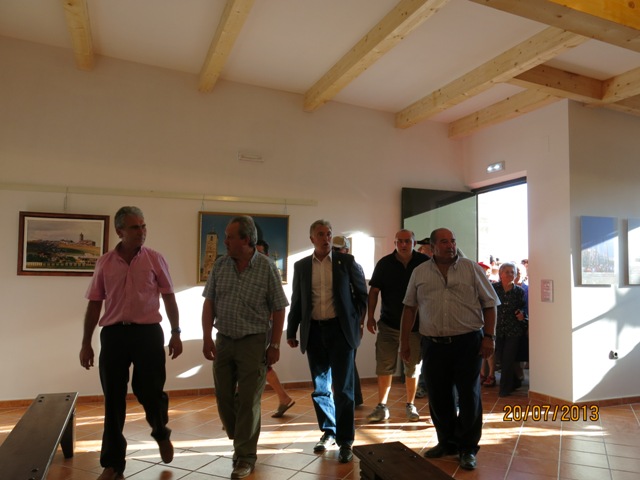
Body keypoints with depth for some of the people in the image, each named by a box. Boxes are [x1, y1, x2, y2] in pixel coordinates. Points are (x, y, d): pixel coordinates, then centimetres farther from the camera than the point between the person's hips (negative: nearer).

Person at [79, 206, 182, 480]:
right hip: (113, 334, 2)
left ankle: (161, 433, 37)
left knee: (150, 391, 3)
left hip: (148, 332, -1)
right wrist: (86, 343, 7)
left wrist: (176, 333, -2)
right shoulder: (104, 263, 4)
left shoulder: (155, 259, 0)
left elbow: (169, 298, 3)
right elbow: (94, 304, 8)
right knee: (113, 399, 7)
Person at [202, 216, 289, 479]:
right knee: (224, 397, 12)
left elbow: (278, 309, -5)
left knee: (248, 400, 2)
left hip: (254, 342, -4)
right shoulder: (220, 265, 1)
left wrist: (275, 345, -6)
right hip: (224, 340, 4)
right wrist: (207, 337, -4)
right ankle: (240, 440, 38)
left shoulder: (267, 267, -9)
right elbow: (209, 303, 4)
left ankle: (246, 456, 19)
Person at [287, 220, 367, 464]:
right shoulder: (301, 266, 6)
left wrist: (360, 321, 5)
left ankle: (345, 441, 11)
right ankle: (328, 432, 29)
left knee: (343, 387, -1)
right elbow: (296, 301, 10)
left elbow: (362, 293, 7)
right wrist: (291, 332, 10)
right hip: (313, 331, 3)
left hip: (340, 329, -3)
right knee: (320, 387, 12)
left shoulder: (346, 261, -1)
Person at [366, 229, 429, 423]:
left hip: (416, 325, 0)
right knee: (384, 367, 1)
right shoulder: (384, 263, -2)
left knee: (413, 368, 10)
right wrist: (370, 317, -6)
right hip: (388, 324, 0)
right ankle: (382, 406, 13)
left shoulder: (425, 263, -3)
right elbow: (374, 291, 1)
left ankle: (410, 406, 25)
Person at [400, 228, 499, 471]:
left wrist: (489, 337, -7)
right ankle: (447, 443, 30)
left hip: (468, 342, -2)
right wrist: (404, 341, 8)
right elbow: (409, 307, 10)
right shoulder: (419, 272, 6)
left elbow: (489, 304, 1)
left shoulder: (471, 268, 1)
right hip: (435, 344, 2)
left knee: (469, 396, 5)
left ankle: (467, 448, 22)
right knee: (438, 396, 10)